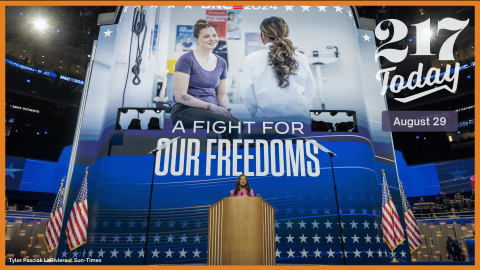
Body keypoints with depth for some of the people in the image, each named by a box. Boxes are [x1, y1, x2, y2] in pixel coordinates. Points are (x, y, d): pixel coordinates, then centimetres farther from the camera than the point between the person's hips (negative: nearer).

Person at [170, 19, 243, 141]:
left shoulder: (221, 62, 15)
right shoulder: (186, 60, -3)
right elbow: (180, 96, -10)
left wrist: (228, 110, -4)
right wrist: (211, 106, -17)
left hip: (211, 111, 6)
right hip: (185, 111, -5)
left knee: (242, 125, -26)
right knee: (230, 125, -31)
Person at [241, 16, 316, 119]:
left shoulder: (251, 59, -1)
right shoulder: (301, 58, 5)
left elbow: (247, 96, -1)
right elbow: (310, 90, 10)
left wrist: (257, 115, 12)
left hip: (267, 117, -3)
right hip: (300, 116, 3)